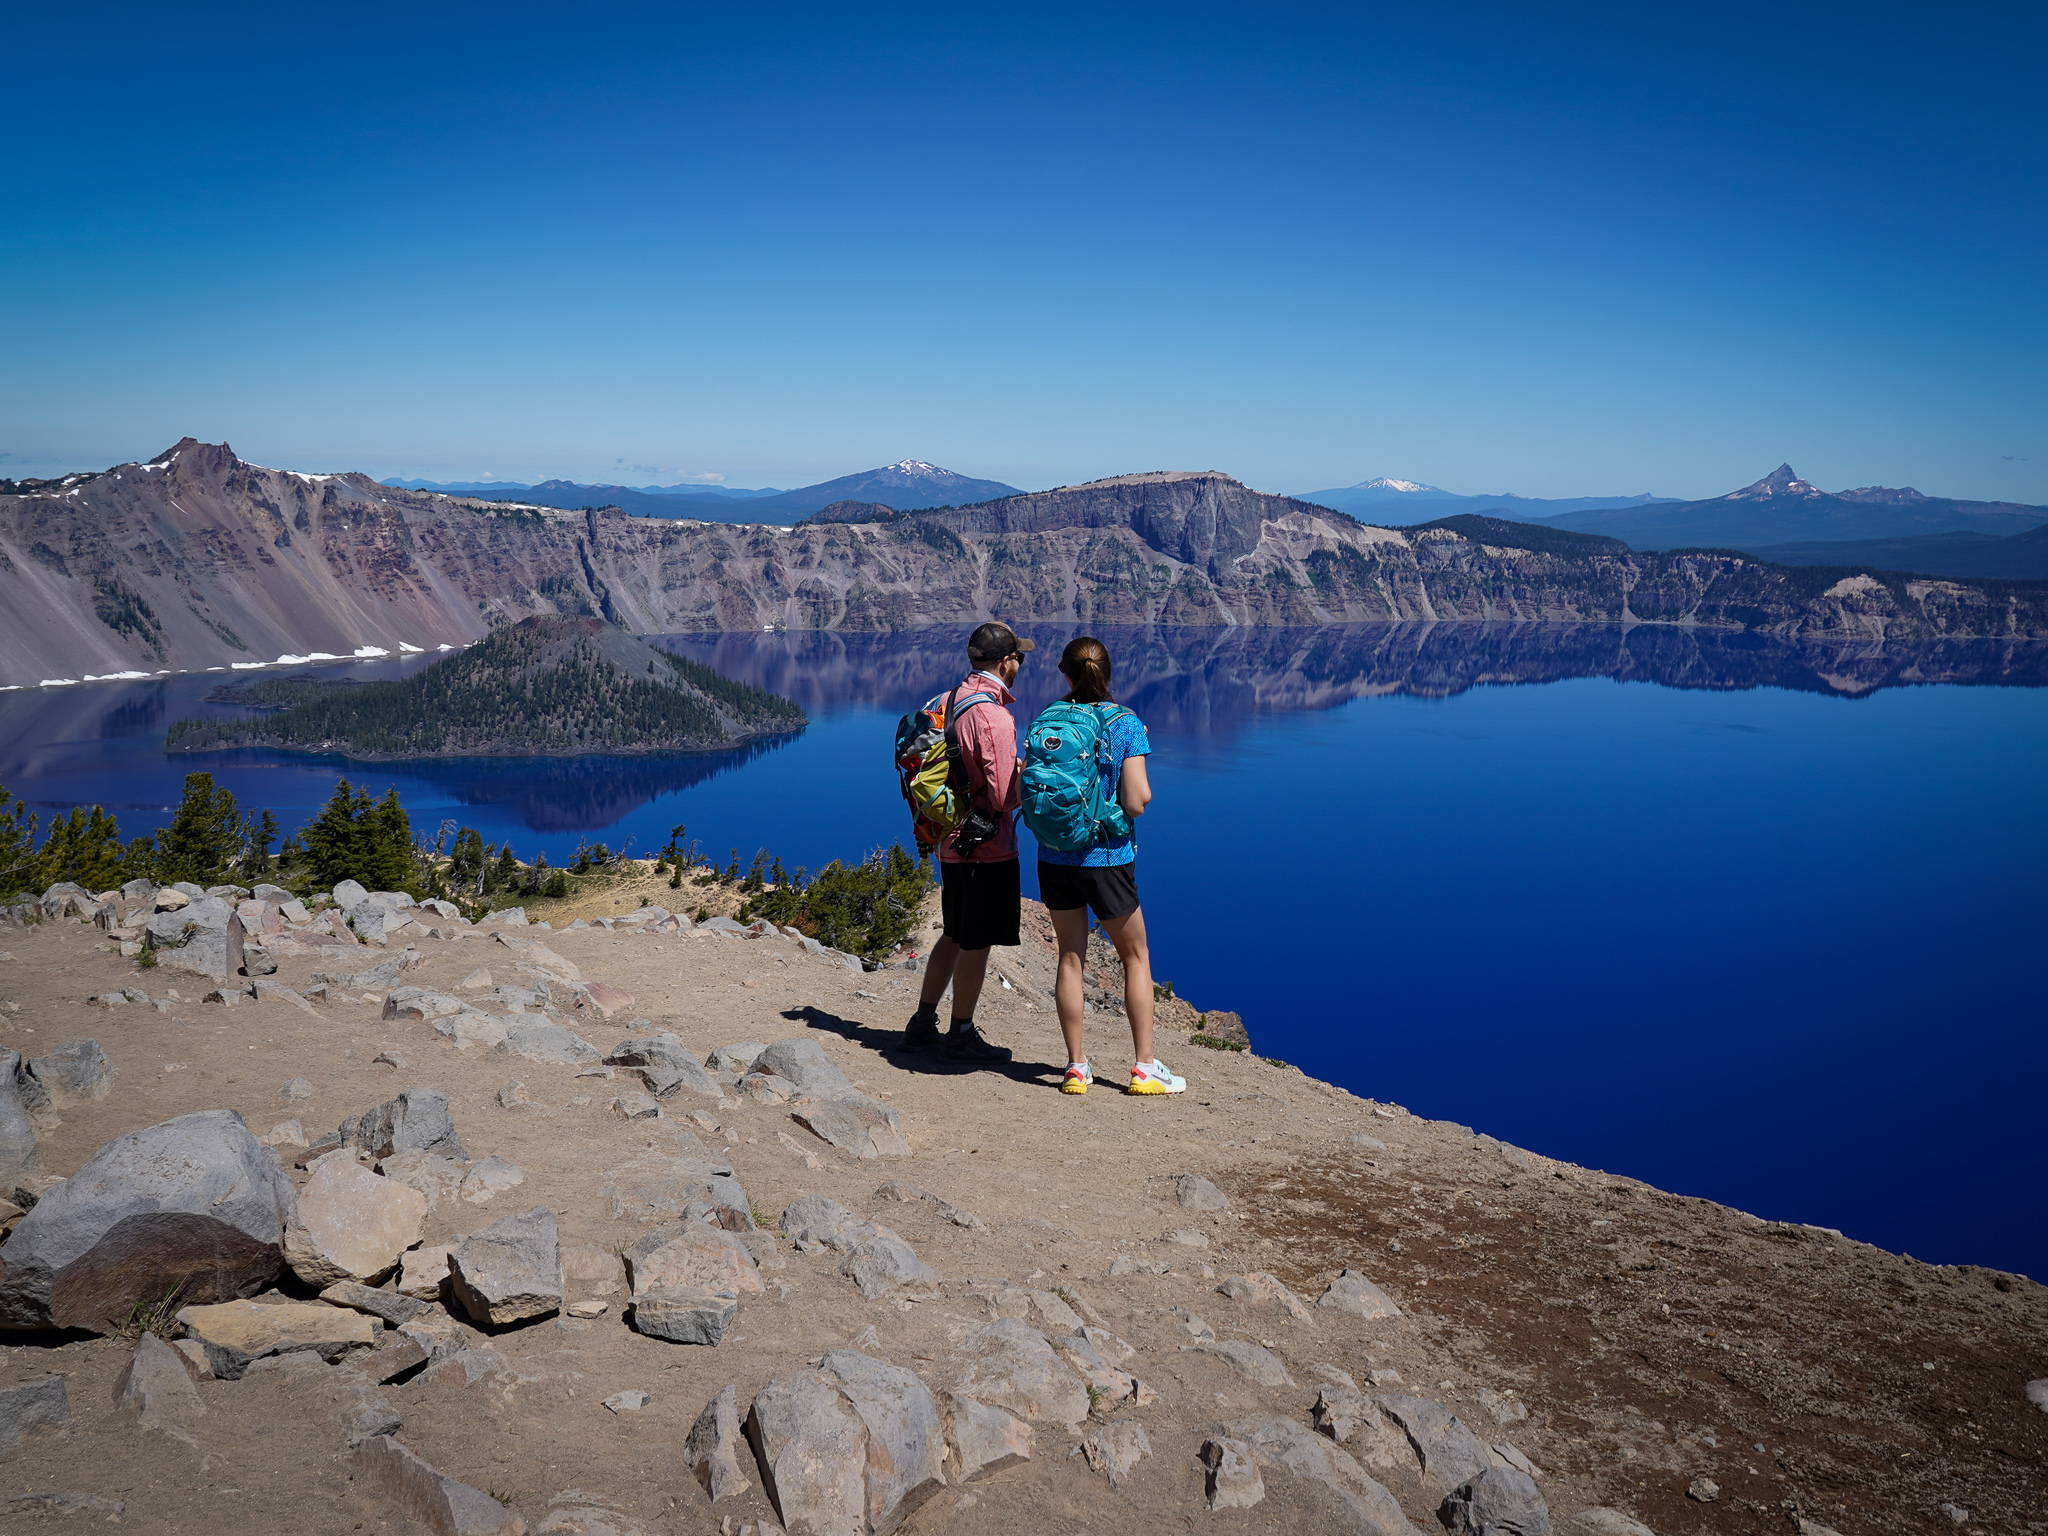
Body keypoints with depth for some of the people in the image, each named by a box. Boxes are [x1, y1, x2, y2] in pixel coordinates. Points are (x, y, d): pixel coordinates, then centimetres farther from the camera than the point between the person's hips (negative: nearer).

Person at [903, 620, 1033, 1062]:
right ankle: (960, 1035, 15)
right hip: (986, 846, -9)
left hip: (951, 841, 9)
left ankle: (922, 1025, 26)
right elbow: (1004, 796, -22)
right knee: (977, 943, 4)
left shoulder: (953, 701, 6)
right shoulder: (993, 716, -21)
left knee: (955, 936, 20)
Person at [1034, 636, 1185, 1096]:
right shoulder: (1127, 724, -9)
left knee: (1070, 958, 12)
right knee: (1136, 957, 12)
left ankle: (1076, 1066, 16)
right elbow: (1137, 801, -15)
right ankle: (1144, 1066, 12)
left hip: (1054, 856, 3)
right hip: (1107, 856, -3)